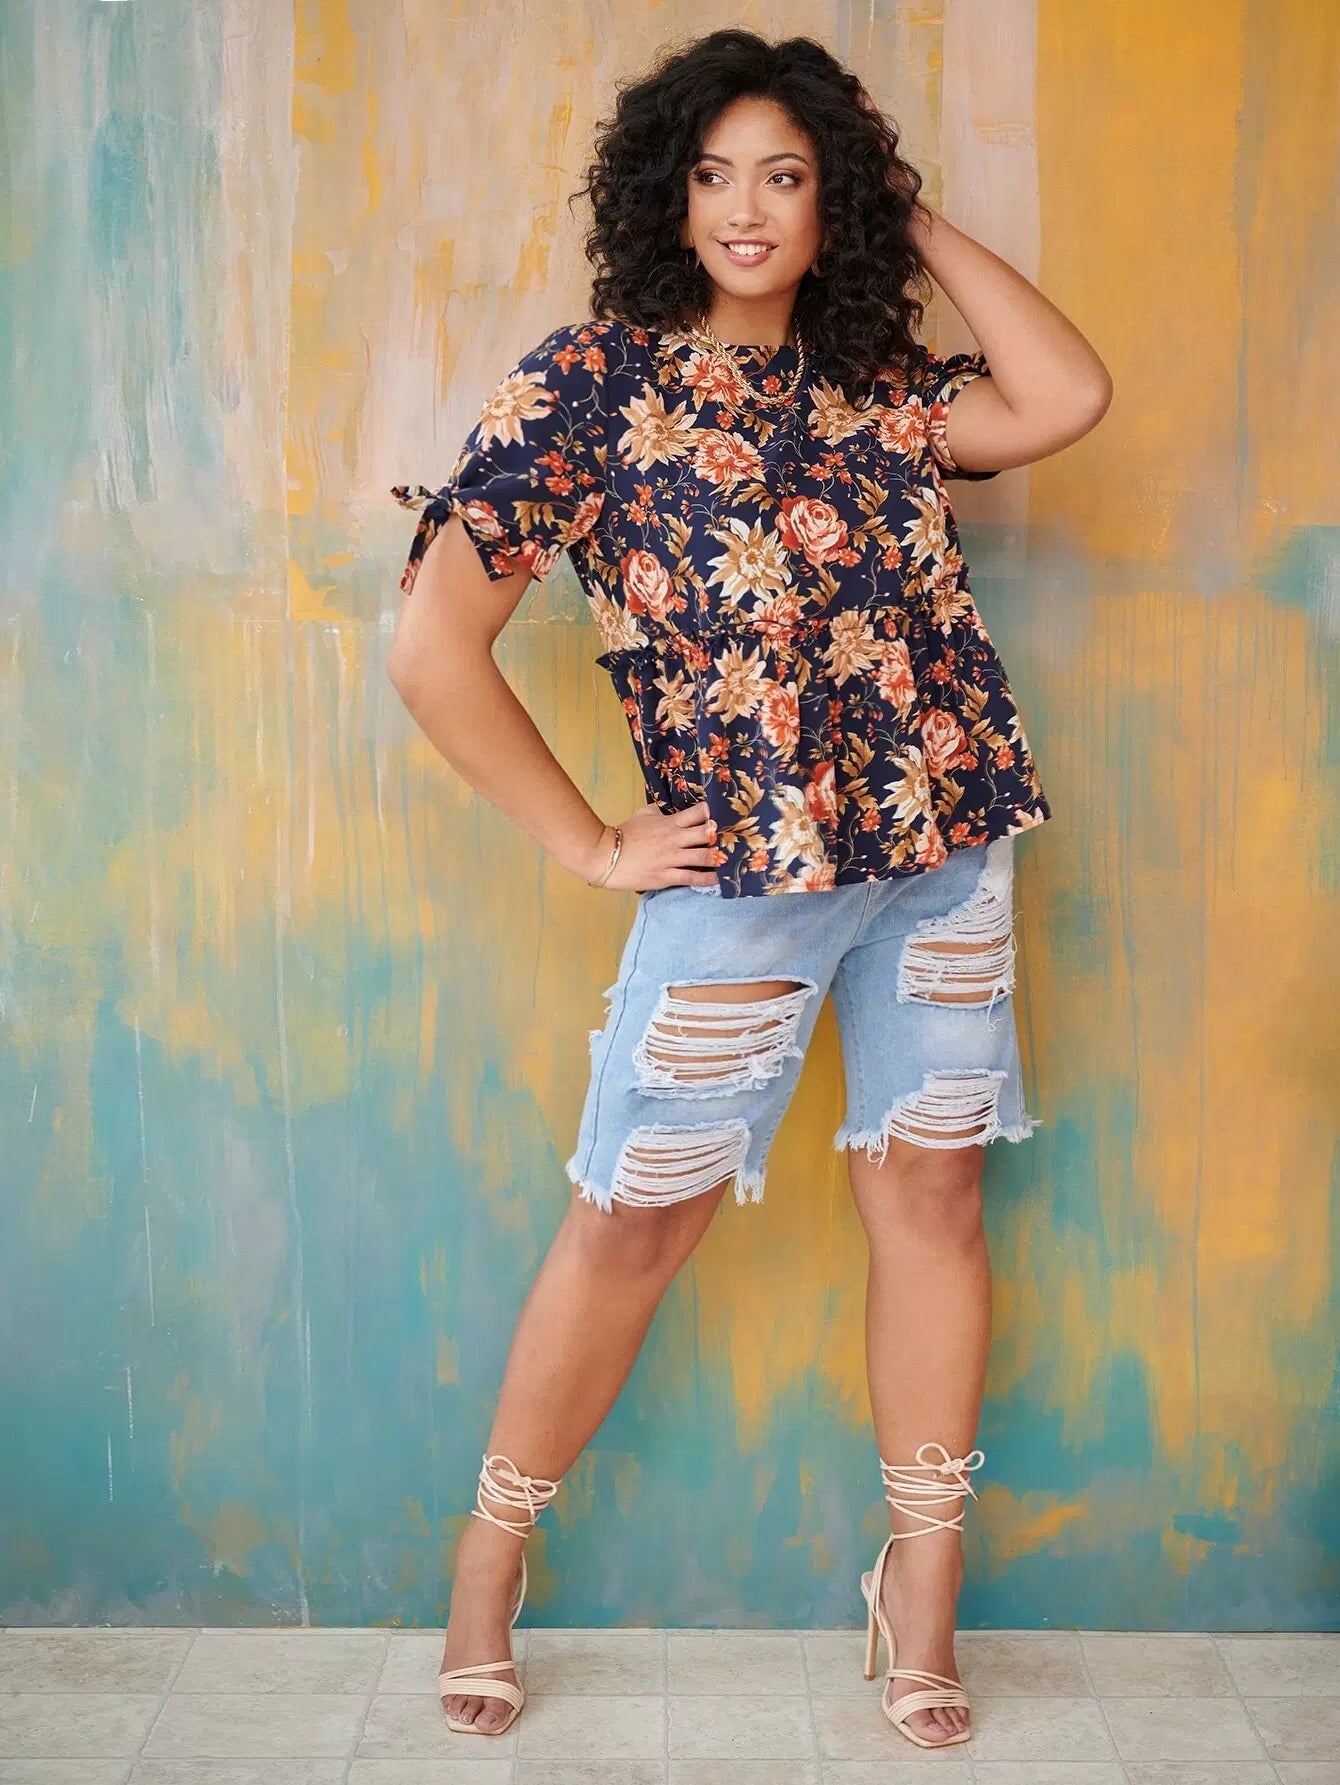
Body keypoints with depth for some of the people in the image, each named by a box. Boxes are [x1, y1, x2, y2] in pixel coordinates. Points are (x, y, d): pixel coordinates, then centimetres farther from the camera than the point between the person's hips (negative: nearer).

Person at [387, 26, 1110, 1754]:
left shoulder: (870, 381, 10)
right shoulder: (593, 380, -6)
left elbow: (1065, 398, -6)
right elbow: (433, 643, -12)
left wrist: (921, 222, 2)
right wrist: (589, 844, -9)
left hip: (941, 847, 5)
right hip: (741, 869, -4)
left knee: (928, 1188, 7)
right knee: (638, 1213, 4)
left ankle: (922, 1581, 22)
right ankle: (489, 1556, 25)